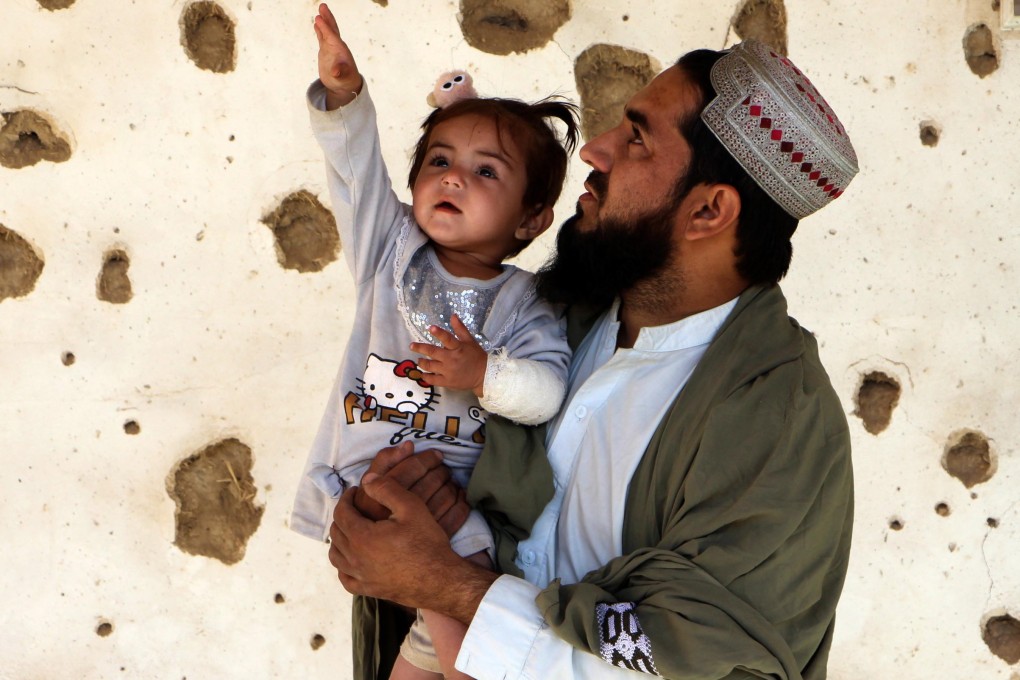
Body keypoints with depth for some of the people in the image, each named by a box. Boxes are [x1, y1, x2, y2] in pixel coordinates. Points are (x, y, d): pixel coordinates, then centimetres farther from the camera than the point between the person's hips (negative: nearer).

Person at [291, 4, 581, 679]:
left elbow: (548, 391, -8)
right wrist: (342, 89, -18)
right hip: (361, 477, 0)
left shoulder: (525, 305, 3)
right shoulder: (392, 253, 8)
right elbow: (356, 165, -4)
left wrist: (485, 375, -22)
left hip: (459, 488, 0)